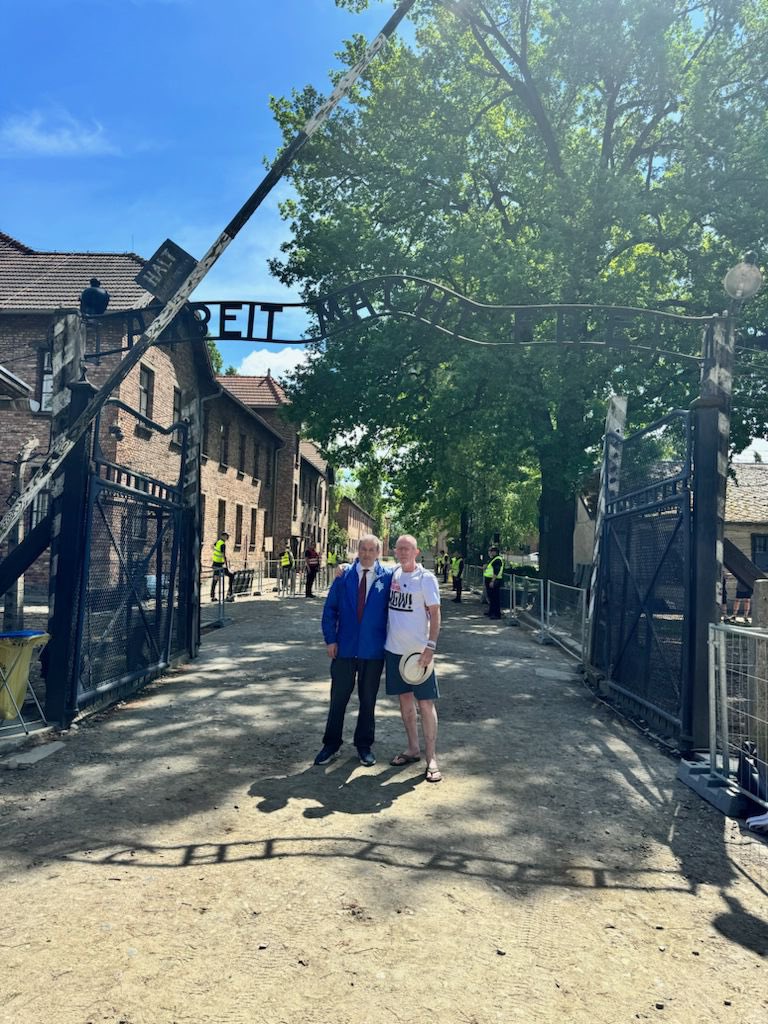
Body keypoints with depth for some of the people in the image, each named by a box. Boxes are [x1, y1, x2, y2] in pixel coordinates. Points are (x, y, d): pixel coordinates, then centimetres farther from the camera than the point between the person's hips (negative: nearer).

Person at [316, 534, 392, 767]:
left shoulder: (387, 577, -5)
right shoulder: (344, 576, 0)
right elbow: (330, 608, 2)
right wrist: (330, 639, -4)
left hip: (373, 650, -1)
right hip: (344, 648, 1)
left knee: (368, 699, 12)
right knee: (338, 698, 9)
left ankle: (364, 744, 27)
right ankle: (331, 744, 24)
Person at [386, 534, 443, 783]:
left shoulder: (426, 578, -10)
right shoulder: (393, 574, 5)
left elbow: (434, 614, -10)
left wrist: (430, 647, -17)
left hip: (418, 650, -5)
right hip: (394, 648, 6)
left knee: (425, 702, -1)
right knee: (405, 699, 14)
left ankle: (431, 757, 9)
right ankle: (413, 749, 28)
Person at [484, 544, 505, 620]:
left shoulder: (498, 560, -14)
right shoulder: (491, 559, 19)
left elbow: (496, 572, -22)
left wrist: (492, 581, -26)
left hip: (494, 580, -11)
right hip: (489, 580, 11)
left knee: (495, 598, -10)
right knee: (490, 597, 18)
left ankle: (497, 614, -9)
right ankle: (491, 612, 29)